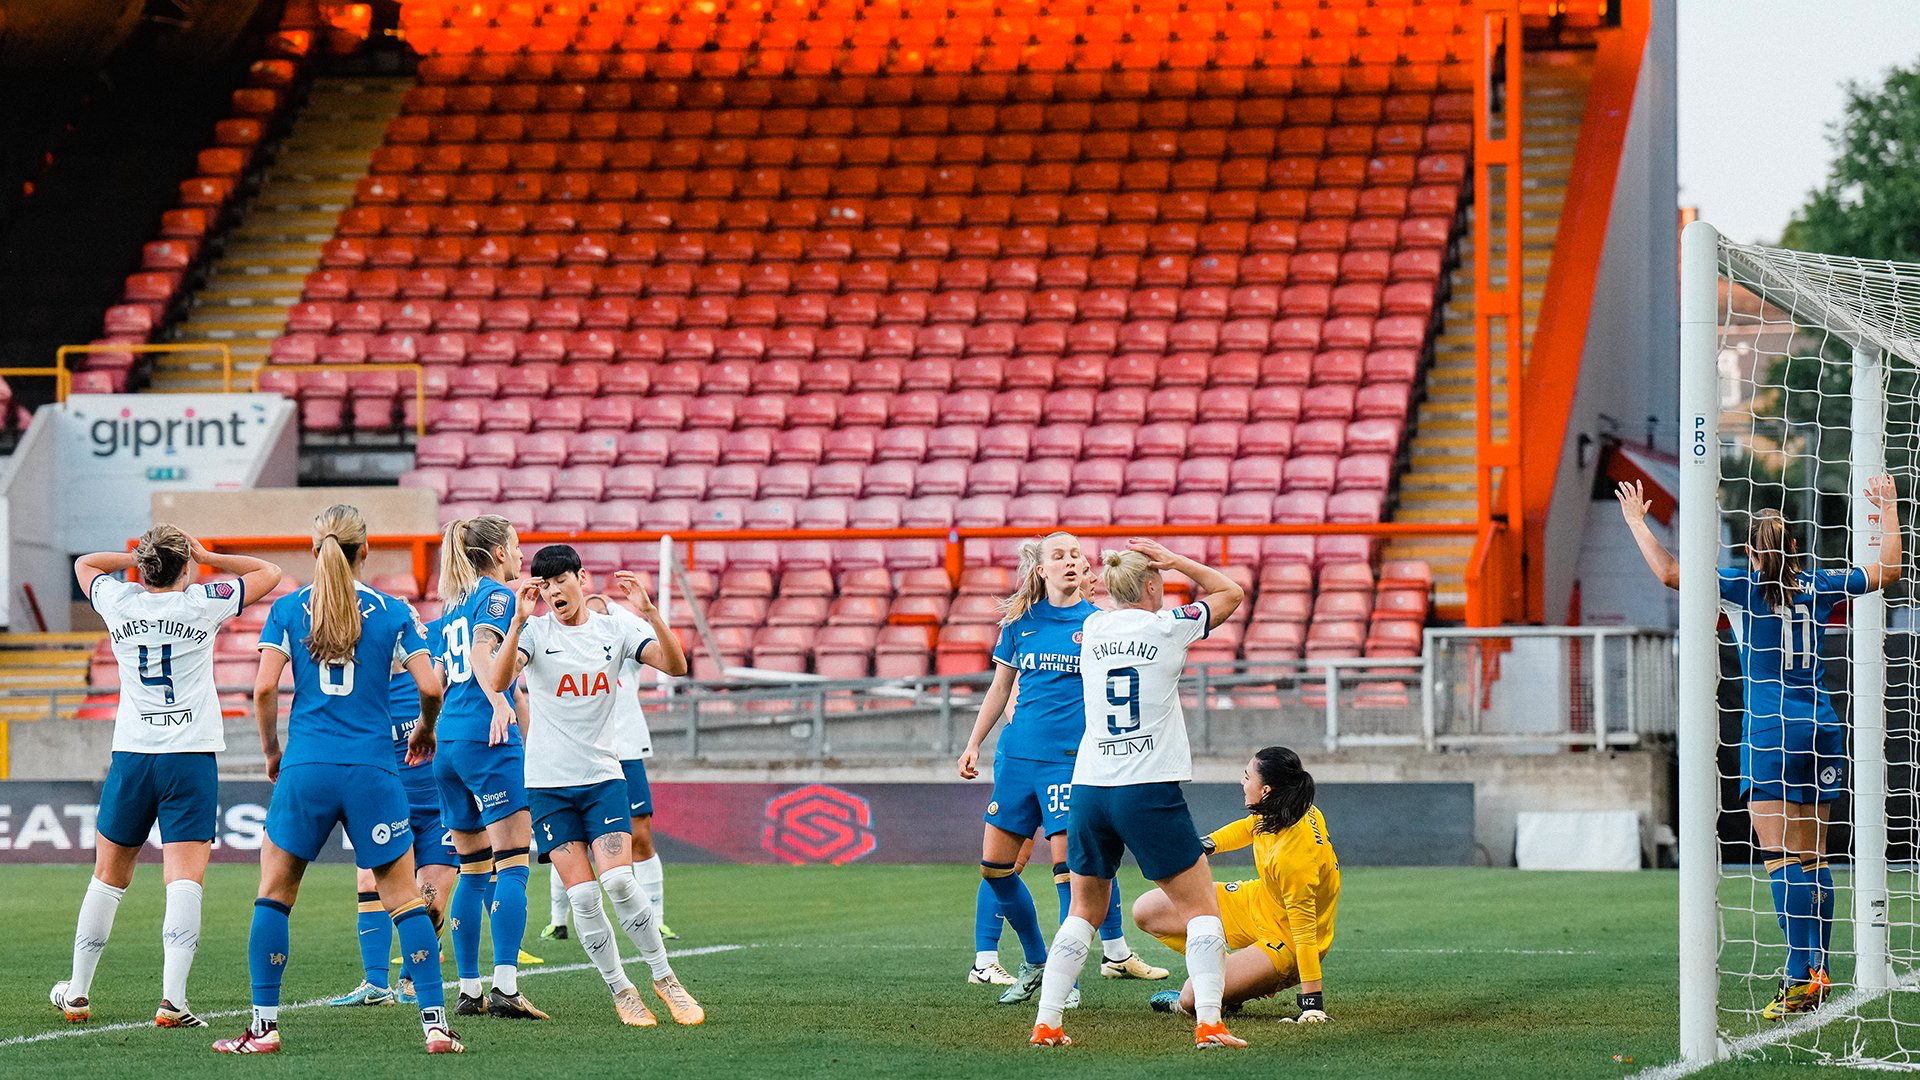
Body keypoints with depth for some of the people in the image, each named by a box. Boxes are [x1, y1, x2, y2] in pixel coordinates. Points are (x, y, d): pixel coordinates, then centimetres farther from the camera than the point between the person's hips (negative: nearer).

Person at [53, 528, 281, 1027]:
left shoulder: (119, 603, 2)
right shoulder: (202, 603, -5)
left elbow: (85, 564, 24)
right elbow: (268, 573, 9)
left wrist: (141, 557, 17)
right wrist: (205, 557, 8)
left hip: (131, 756, 3)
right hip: (192, 756, -3)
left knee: (108, 878, 15)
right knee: (184, 881, -9)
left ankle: (77, 994, 22)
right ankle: (172, 999, -21)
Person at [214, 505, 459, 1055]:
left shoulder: (288, 609, 3)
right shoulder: (392, 612, 3)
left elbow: (264, 688, -4)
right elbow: (430, 687, -2)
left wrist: (271, 750, 11)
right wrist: (425, 731, 18)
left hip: (306, 769, 0)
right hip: (372, 772, 0)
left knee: (274, 892, 11)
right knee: (404, 896, 6)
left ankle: (264, 1026, 5)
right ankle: (436, 1023, 0)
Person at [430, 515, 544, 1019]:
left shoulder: (452, 606, 19)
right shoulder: (497, 595, -4)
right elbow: (481, 651, -22)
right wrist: (499, 702, -35)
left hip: (449, 744, 9)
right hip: (488, 739, -8)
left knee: (475, 871, 12)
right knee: (513, 863, -11)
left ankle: (468, 991, 10)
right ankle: (505, 988, -22)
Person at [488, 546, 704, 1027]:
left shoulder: (614, 630, 3)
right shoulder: (534, 631, -2)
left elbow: (676, 665, -9)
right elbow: (499, 681, -20)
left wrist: (649, 613, -22)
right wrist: (519, 620, -32)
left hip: (603, 775, 0)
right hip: (548, 782, 0)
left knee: (618, 880, -16)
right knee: (583, 896, -6)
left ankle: (665, 978, -1)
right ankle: (621, 992, 8)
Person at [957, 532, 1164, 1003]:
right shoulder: (1020, 622, 8)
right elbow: (1000, 687, 17)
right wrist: (973, 745, 15)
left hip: (1072, 758, -4)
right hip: (1018, 753, 4)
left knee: (1069, 865, -11)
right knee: (995, 864, 3)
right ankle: (1036, 962, 19)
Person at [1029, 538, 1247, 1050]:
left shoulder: (1093, 629, 8)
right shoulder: (1165, 627, -4)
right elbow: (1231, 592, 12)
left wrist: (1122, 566, 28)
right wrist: (1173, 559, 12)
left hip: (1089, 791, 5)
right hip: (1150, 791, -5)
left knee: (1084, 911, 17)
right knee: (1201, 908, 3)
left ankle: (1046, 1023, 10)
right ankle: (1208, 1022, -9)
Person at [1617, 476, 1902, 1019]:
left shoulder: (1743, 584, -5)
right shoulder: (1819, 585, 7)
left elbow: (1668, 571, -12)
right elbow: (1888, 568, 20)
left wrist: (1637, 520, 1)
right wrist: (1889, 508, 31)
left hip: (1771, 732, -5)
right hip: (1822, 727, 5)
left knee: (1783, 857, -9)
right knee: (1812, 858, 11)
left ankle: (1800, 976, -16)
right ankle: (1819, 972, 13)